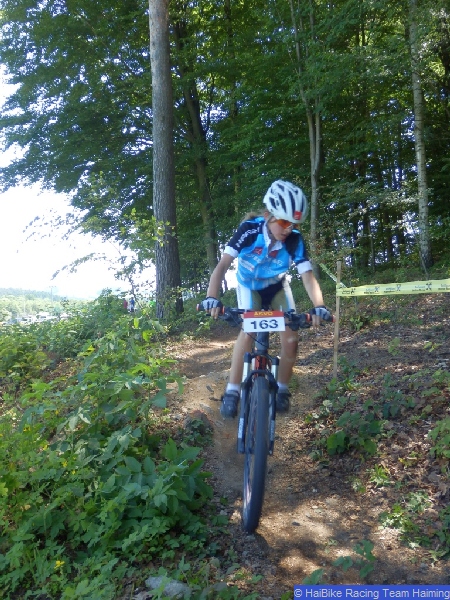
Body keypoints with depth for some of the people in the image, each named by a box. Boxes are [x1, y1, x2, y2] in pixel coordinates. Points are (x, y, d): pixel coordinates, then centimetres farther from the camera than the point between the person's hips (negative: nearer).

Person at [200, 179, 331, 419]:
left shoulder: (295, 240, -27)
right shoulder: (249, 230, -33)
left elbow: (307, 275, -32)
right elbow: (223, 264, -37)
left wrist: (319, 306, -51)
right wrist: (212, 298, -52)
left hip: (277, 287, 2)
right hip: (249, 286, -2)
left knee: (291, 338, -13)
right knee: (248, 330, -24)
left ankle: (282, 390, 8)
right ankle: (232, 392, -14)